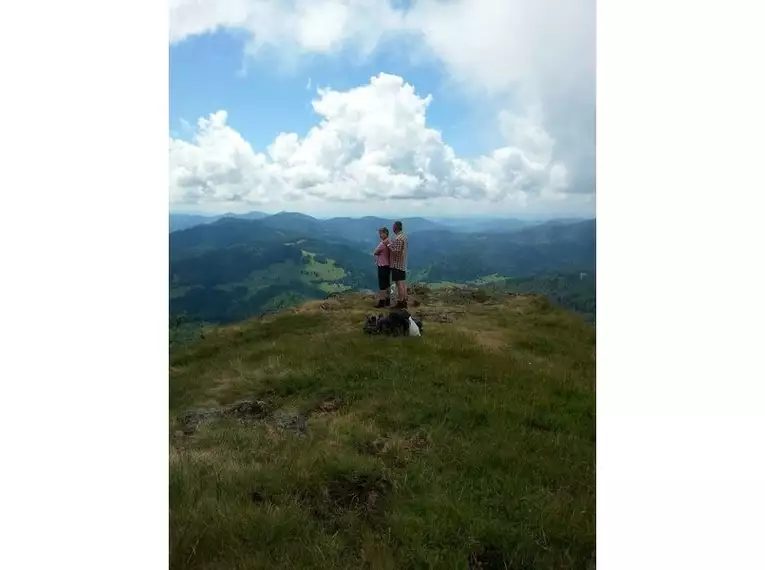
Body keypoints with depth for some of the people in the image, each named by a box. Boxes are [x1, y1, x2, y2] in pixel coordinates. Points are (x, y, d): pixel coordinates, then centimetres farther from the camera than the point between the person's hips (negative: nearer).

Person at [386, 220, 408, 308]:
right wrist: (392, 244, 16)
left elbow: (396, 252, -23)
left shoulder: (398, 238, -19)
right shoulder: (404, 236, 11)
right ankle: (404, 301, 18)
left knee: (399, 283, -5)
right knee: (403, 283, 12)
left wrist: (389, 246, -12)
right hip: (403, 264, 10)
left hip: (397, 264, -10)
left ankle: (400, 303, -1)